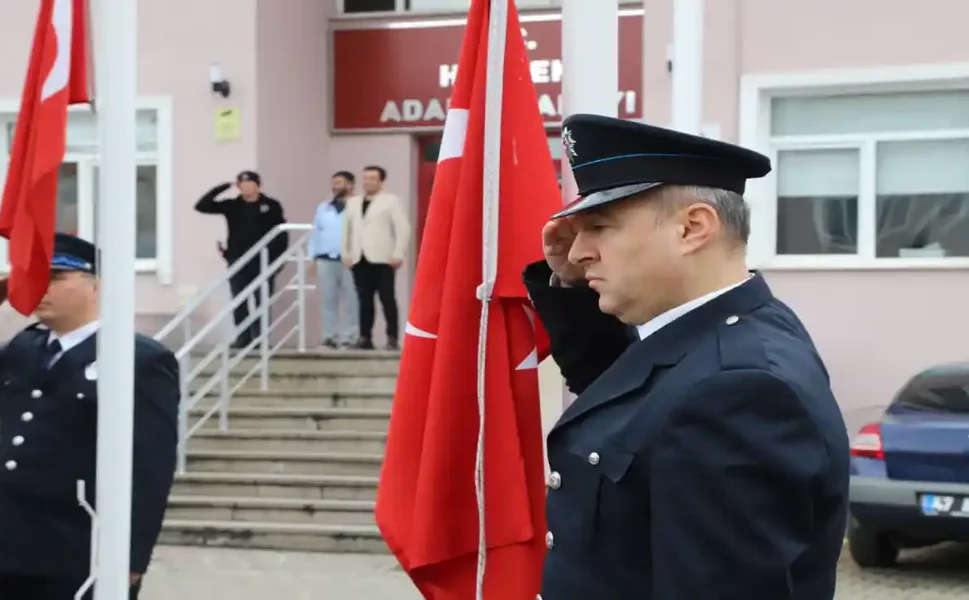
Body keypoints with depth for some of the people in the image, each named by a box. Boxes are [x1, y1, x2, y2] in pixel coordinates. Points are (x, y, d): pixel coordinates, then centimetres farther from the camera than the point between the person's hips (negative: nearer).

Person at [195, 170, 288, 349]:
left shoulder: (271, 206, 0)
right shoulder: (232, 205, 4)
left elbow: (281, 232, 1)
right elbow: (201, 206, -2)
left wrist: (279, 258, -6)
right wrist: (223, 187, -8)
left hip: (263, 262, -2)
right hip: (237, 261, 2)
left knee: (262, 302, 0)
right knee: (239, 303, 4)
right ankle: (242, 338, 10)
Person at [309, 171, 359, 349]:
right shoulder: (323, 208, 16)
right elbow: (315, 233, 17)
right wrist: (314, 258, 12)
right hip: (325, 260, 5)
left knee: (350, 301, -4)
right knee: (328, 301, 6)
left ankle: (349, 338, -1)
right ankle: (330, 337, 11)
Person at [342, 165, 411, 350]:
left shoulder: (391, 201, 3)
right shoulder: (352, 202, 19)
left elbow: (403, 229, -4)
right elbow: (347, 229, 19)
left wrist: (398, 254, -11)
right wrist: (345, 253, 10)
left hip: (382, 258, -5)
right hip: (359, 259, 5)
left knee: (387, 299, -5)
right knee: (364, 300, 4)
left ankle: (392, 338, -3)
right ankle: (365, 338, 6)